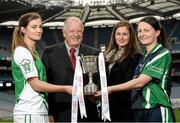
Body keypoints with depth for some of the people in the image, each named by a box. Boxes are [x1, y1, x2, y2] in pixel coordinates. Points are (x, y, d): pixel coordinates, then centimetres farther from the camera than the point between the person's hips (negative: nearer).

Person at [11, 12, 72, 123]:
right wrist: (65, 88, -13)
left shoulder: (34, 52, 17)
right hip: (28, 113, -8)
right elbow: (35, 84, -13)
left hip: (41, 112, 8)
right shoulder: (21, 51, -7)